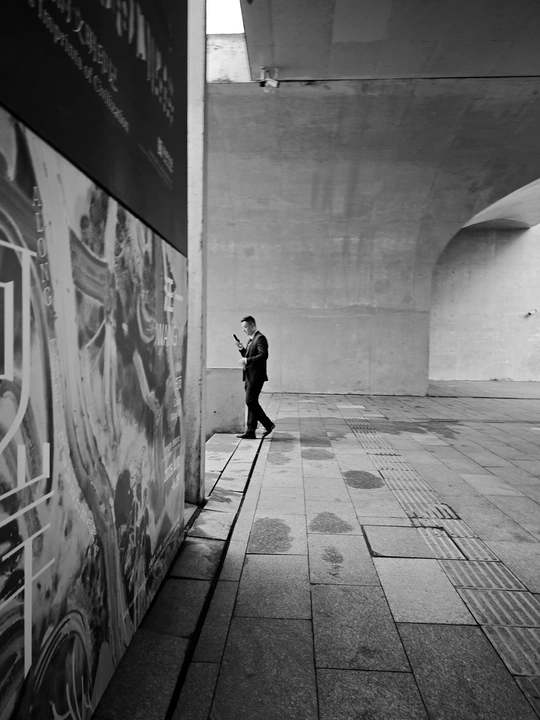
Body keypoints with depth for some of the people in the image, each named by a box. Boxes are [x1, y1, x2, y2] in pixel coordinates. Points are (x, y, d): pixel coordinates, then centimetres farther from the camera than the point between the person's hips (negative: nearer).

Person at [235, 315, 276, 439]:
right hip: (249, 376, 10)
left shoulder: (260, 338, -11)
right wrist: (242, 349, 7)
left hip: (256, 376, -10)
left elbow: (264, 355, -24)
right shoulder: (251, 339, 19)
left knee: (251, 402, -10)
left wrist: (246, 360, -23)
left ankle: (268, 424, 3)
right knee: (251, 403, 8)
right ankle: (250, 432, 11)